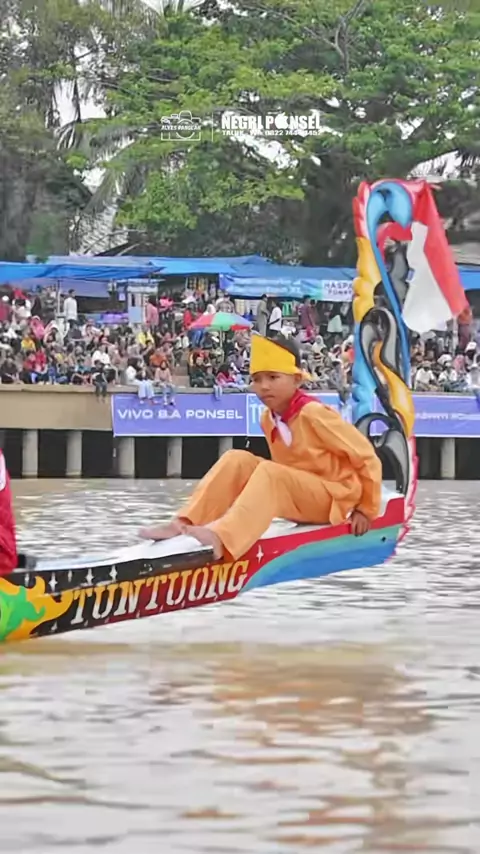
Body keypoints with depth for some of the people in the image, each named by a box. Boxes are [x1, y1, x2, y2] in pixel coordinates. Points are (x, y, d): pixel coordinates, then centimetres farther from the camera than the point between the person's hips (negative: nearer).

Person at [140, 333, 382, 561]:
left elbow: (366, 457, -15)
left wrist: (366, 510, -10)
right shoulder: (268, 419, 3)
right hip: (298, 495, 7)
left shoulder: (313, 414, -19)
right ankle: (184, 524, -22)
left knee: (270, 474, -32)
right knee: (237, 460, -11)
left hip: (333, 498, -7)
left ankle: (223, 536, -53)